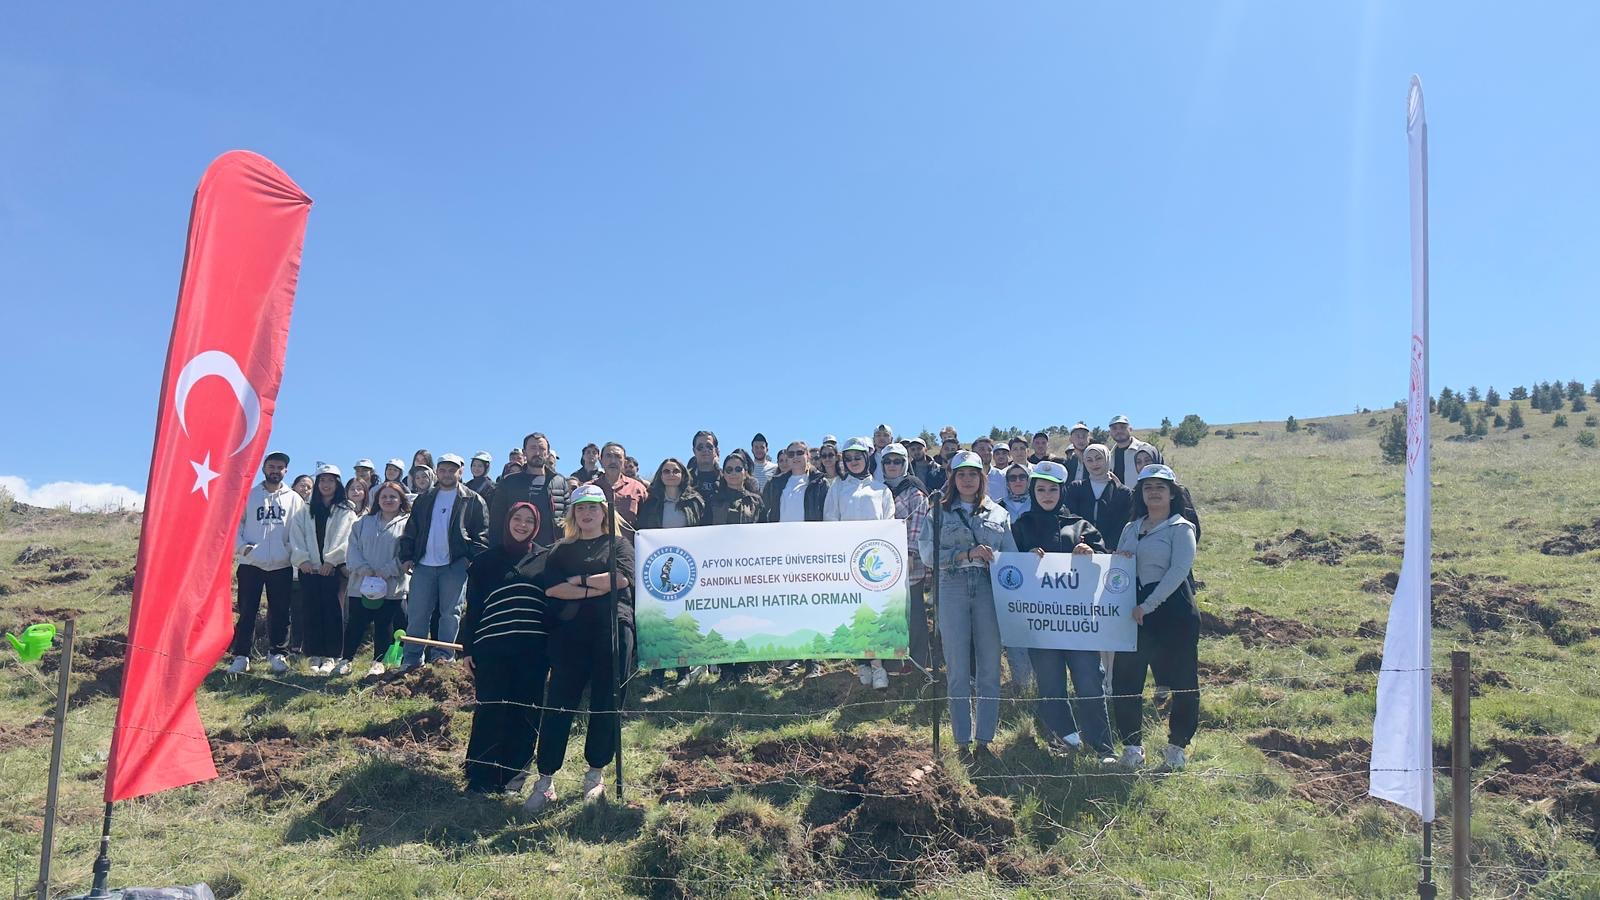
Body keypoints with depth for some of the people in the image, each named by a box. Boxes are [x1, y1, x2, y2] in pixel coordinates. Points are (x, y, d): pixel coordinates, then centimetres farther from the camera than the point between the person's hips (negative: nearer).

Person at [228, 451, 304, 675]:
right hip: (251, 564, 0)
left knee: (280, 612, 5)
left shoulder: (294, 499, 7)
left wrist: (295, 553, -7)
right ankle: (241, 656, 7)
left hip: (282, 565, 1)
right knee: (247, 611, 2)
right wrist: (242, 547, -8)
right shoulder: (248, 495, 7)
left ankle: (278, 654, 14)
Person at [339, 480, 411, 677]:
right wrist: (365, 569, -11)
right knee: (355, 623, 8)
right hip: (361, 584, 3)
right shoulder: (363, 522, 13)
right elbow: (353, 548, 6)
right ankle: (345, 660, 21)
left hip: (392, 586, -3)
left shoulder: (407, 523, -1)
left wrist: (385, 572, -16)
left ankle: (378, 662, 16)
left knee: (385, 625, 4)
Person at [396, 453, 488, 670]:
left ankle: (443, 656, 6)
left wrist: (474, 559, -11)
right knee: (416, 613, 3)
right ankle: (412, 659, 9)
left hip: (455, 565, -3)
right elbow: (411, 530, 15)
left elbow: (482, 534, -1)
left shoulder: (473, 500, 3)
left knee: (450, 613, 1)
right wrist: (406, 556, 6)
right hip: (423, 565, 3)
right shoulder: (424, 499, 15)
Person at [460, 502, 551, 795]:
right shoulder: (486, 560, 9)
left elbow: (555, 602, 7)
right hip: (492, 647, 0)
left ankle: (513, 776, 16)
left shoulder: (546, 558, 9)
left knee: (525, 714, 4)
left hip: (533, 648, 1)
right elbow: (473, 607, 9)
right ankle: (480, 777, 8)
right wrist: (467, 648, 3)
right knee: (489, 711, -2)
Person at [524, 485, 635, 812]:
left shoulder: (618, 544, 11)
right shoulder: (561, 550, 15)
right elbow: (551, 589, -1)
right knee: (559, 703, -2)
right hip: (570, 631, 1)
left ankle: (596, 774, 17)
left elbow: (621, 578, -8)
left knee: (606, 705, 3)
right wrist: (596, 588, -10)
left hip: (612, 629, -1)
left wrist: (577, 581, -2)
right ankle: (545, 781, 3)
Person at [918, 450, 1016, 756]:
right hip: (952, 590, -1)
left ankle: (985, 738, 11)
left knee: (990, 667, 2)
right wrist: (967, 554, -13)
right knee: (958, 668, 1)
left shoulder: (998, 514, 13)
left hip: (989, 590, 1)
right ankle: (963, 740, 9)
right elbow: (928, 553, -4)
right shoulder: (940, 512, 8)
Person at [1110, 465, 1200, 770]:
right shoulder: (1131, 528, 14)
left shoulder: (1180, 528, -3)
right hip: (1133, 610, 5)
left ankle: (1176, 745, 19)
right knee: (1125, 679, 2)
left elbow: (1178, 570, -15)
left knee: (1181, 680, 2)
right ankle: (1132, 745, 14)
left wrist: (1147, 606, -19)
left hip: (1173, 610, -5)